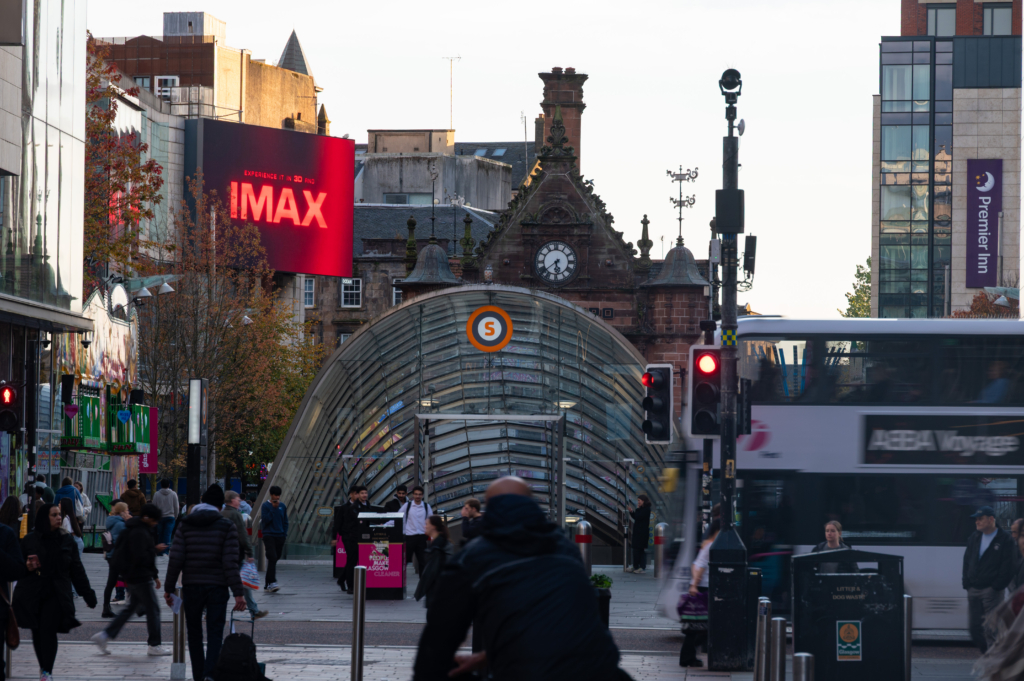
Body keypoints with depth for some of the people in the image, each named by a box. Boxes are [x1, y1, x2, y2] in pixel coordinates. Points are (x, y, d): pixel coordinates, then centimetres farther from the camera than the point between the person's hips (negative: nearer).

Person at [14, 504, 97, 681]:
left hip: (56, 595, -1)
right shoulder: (30, 540, 2)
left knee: (48, 631, -13)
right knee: (37, 632, 6)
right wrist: (27, 566, -17)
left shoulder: (66, 540, 6)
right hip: (32, 595, 1)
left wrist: (88, 595, 9)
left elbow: (76, 570, 10)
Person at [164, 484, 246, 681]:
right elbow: (230, 563, -8)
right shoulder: (226, 526, -3)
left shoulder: (185, 525, 2)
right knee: (215, 635, -3)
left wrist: (168, 589, 4)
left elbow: (175, 560, -3)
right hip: (217, 588, -2)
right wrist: (238, 593, -8)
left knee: (194, 635, 14)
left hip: (191, 587, 2)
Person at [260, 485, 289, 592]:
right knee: (272, 558, -18)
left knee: (275, 559, 6)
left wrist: (284, 533, 7)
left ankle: (268, 584, 15)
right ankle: (272, 583, -23)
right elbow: (265, 520, -12)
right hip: (269, 535, -5)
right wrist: (273, 508, -13)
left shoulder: (282, 506, 12)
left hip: (280, 536, 5)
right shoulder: (265, 506, -2)